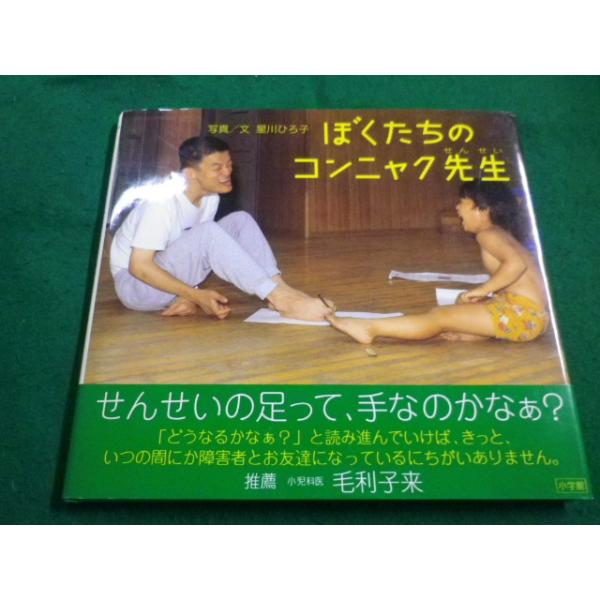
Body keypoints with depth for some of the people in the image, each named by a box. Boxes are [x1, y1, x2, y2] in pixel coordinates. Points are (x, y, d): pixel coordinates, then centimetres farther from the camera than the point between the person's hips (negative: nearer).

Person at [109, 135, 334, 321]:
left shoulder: (211, 199, -4)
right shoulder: (162, 200, -26)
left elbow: (199, 248, 3)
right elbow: (140, 266, -26)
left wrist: (194, 296, -14)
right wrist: (197, 295, -29)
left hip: (175, 275, 7)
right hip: (134, 283, -7)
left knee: (240, 220, -10)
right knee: (208, 232, -33)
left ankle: (280, 288, -24)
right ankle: (280, 299, -35)